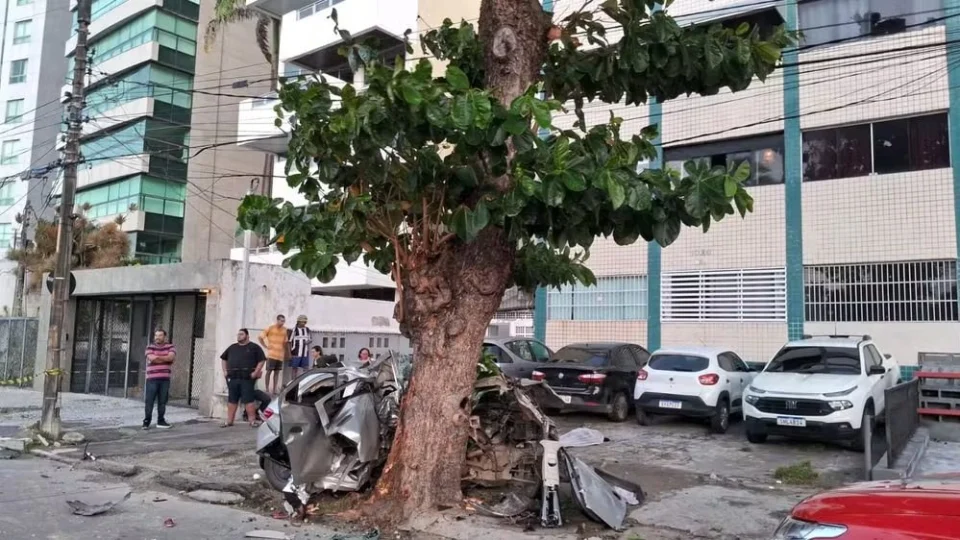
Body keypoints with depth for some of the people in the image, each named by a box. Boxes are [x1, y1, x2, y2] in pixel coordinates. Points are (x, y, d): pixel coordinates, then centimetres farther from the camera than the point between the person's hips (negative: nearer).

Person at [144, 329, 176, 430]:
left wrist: (157, 357, -10)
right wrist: (166, 359, -8)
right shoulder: (150, 347, 4)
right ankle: (146, 421, 6)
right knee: (149, 401, -1)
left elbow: (171, 357, -11)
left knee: (162, 401, 7)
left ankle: (161, 421, 16)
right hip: (152, 378, -1)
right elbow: (151, 358, -14)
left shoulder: (170, 347, 7)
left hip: (165, 378, 1)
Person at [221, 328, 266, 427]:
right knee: (232, 400, 8)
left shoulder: (254, 347, 1)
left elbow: (262, 360, -4)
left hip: (247, 378, -5)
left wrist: (255, 372, -12)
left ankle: (252, 420, -1)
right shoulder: (232, 347, 16)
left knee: (249, 399, -6)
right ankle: (229, 420, 14)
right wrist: (225, 371, 13)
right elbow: (223, 358, 26)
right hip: (233, 378, 5)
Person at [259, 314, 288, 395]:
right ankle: (267, 389, 2)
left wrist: (287, 352, 10)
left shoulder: (284, 330, 8)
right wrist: (265, 346, -6)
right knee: (269, 371, -2)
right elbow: (261, 337, -1)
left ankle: (275, 389, 13)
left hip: (280, 355, 4)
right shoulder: (270, 328, -4)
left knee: (277, 372, 8)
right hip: (271, 354, -4)